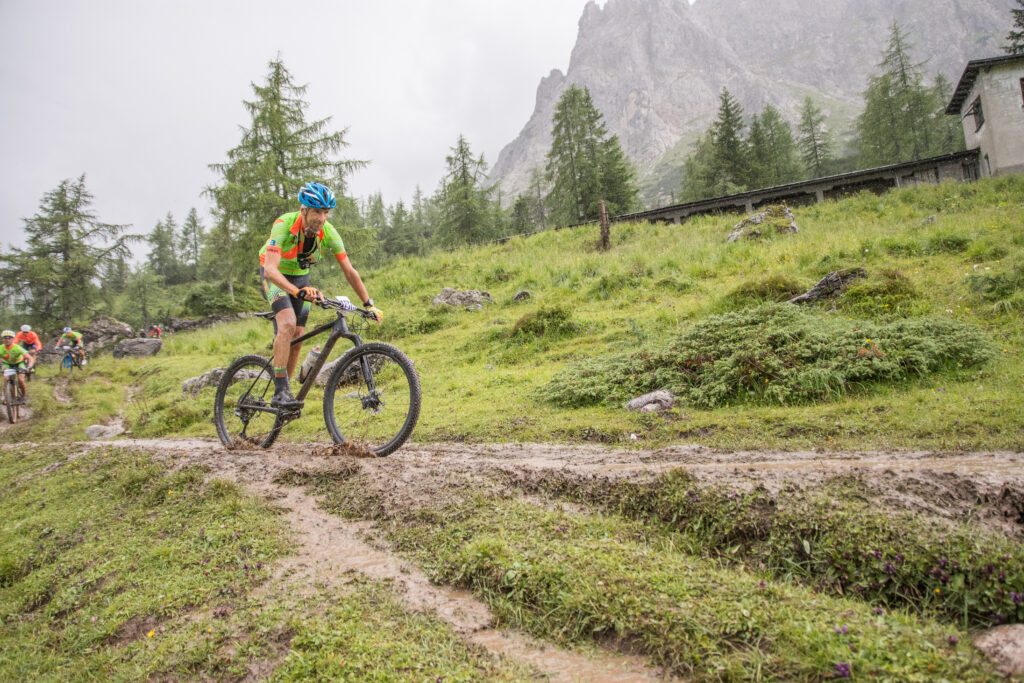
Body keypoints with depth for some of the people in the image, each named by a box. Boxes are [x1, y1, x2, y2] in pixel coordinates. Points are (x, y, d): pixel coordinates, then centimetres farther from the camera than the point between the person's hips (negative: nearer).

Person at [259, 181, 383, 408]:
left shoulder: (328, 233, -21)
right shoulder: (284, 226, -33)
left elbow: (349, 271, -14)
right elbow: (270, 269, -44)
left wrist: (369, 304, -18)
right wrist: (298, 291, -60)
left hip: (301, 277, 5)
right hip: (275, 276, -4)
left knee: (297, 338, 1)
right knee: (288, 324, -28)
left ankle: (282, 394, 17)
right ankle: (280, 392, -24)